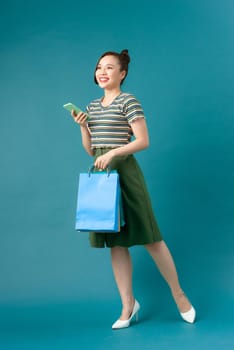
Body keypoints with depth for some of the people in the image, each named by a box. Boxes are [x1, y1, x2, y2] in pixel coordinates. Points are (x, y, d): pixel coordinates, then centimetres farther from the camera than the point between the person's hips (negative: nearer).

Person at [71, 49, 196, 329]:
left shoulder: (128, 101, -4)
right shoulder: (92, 106, 16)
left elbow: (143, 141, -11)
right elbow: (90, 150, 17)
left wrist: (114, 152, -21)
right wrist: (82, 126, 2)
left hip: (124, 172, -6)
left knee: (149, 237, -2)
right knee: (116, 243, 7)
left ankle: (179, 295, 15)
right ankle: (128, 305, 16)